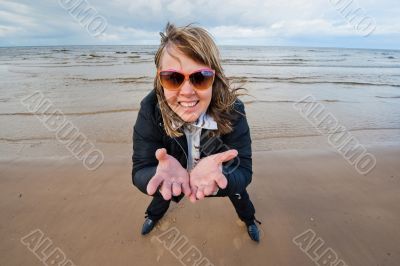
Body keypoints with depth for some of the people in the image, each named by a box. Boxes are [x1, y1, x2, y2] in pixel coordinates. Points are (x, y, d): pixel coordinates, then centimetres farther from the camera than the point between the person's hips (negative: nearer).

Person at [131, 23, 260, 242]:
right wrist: (162, 174, -56)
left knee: (237, 189, 23)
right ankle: (154, 215, 65)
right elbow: (140, 171, -32)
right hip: (173, 167, 1)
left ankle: (249, 219, 61)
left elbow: (243, 172, -34)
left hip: (222, 170, 0)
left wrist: (220, 176, -58)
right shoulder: (150, 109, -34)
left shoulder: (232, 110, -36)